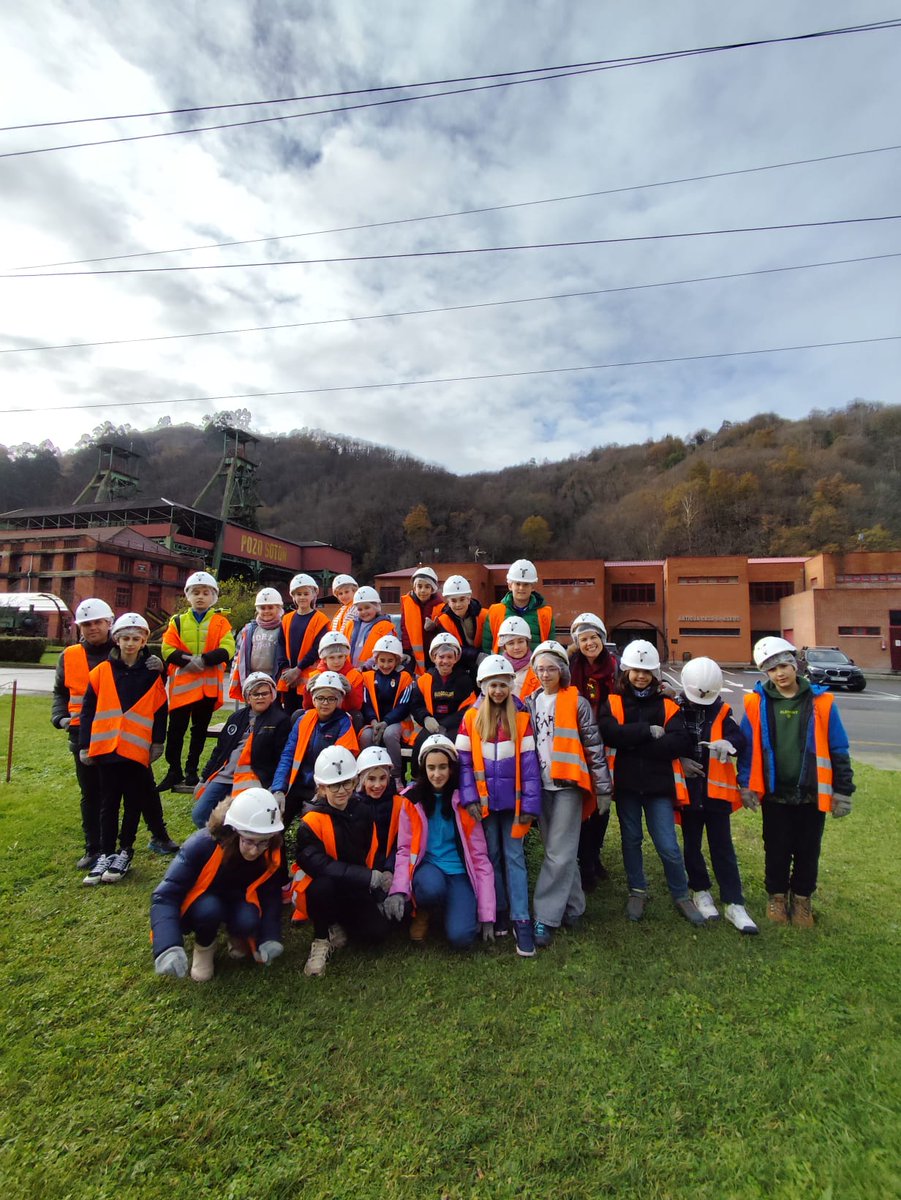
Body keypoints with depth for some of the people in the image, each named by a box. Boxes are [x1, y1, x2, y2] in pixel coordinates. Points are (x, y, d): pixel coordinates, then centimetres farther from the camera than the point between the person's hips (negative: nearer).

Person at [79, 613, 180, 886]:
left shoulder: (152, 674, 1)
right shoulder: (102, 672, 2)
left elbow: (160, 710, 5)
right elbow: (88, 710, 4)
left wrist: (158, 742, 3)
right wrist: (85, 745, 2)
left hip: (137, 748, -1)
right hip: (106, 747, 1)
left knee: (134, 801, 7)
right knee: (108, 802, 10)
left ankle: (124, 852, 21)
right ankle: (105, 854, 20)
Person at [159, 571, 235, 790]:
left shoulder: (220, 622, 2)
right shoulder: (177, 622, 6)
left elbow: (227, 650, -9)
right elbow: (168, 650, -3)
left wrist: (203, 660, -22)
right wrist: (188, 660, -19)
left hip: (209, 684, 0)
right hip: (182, 683, 0)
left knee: (200, 729, 12)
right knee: (176, 729, 4)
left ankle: (192, 769, 25)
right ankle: (174, 770, 18)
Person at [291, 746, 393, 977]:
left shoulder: (363, 812, -3)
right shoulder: (311, 821, -19)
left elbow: (374, 856, 6)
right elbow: (319, 865, -30)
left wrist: (381, 893, -5)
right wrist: (370, 877, -33)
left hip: (355, 891, 5)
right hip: (319, 889, -4)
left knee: (378, 932, -15)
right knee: (324, 884, -37)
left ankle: (338, 923, 16)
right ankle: (321, 939, -8)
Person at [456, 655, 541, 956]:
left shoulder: (521, 717, -3)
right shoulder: (472, 717, 0)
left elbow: (529, 762, -4)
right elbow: (463, 760, -1)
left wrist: (530, 804, -8)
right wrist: (469, 797, -9)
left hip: (512, 799, -1)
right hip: (485, 800, 1)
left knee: (514, 857, 3)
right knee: (492, 855, 12)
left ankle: (521, 921, 10)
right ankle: (499, 910, 28)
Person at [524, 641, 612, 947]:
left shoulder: (577, 703, -4)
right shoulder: (530, 703, 8)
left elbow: (593, 746, -3)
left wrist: (603, 787, -4)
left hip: (568, 785, -4)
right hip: (540, 785, 5)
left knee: (559, 853, -5)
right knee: (558, 851, 13)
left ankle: (546, 918, 2)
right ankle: (572, 907, 28)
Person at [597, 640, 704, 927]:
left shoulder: (667, 705, 4)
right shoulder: (612, 703, 1)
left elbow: (681, 743, -11)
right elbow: (610, 733, -18)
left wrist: (634, 743, -15)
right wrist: (650, 732, -17)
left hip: (659, 785, 0)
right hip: (626, 784, 1)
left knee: (668, 845, 1)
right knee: (631, 839, 14)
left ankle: (681, 895, 25)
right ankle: (637, 892, 33)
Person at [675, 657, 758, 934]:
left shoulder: (721, 711, -2)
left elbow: (739, 738, -16)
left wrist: (727, 742, -37)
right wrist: (679, 761, -15)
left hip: (716, 789, 0)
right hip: (686, 789, 0)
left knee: (723, 847, 6)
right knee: (692, 845, 13)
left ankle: (734, 904, 15)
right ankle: (700, 892, 32)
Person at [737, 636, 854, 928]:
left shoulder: (820, 702, -6)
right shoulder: (757, 703, -7)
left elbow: (839, 750, 0)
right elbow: (747, 747, -1)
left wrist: (843, 790, 1)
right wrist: (746, 785, -2)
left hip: (812, 795, 0)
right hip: (774, 794, 0)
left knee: (808, 851, 14)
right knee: (776, 849, 13)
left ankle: (801, 899, 35)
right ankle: (777, 896, 34)